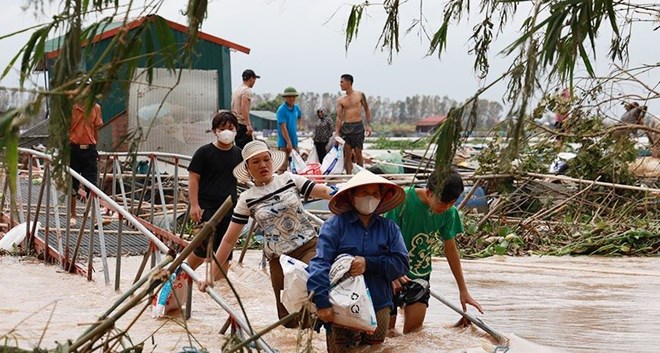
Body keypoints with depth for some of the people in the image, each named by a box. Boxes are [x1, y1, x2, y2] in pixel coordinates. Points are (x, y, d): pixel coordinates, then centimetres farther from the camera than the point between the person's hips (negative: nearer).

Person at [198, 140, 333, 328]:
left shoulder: (289, 180, 2)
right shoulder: (247, 199, 2)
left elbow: (325, 192, -5)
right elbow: (229, 240, 2)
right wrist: (211, 275, -3)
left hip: (309, 247, -1)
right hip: (279, 259, 1)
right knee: (289, 320, 0)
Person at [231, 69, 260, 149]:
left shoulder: (237, 90, 19)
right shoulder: (247, 90, -11)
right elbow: (244, 108, -24)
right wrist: (248, 125, -30)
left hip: (235, 124, 10)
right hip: (242, 125, -10)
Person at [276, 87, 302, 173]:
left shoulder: (296, 108, 8)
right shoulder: (281, 110, -14)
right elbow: (283, 128, -19)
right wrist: (289, 142, -21)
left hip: (294, 141, 8)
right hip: (284, 143, -7)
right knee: (283, 166, -9)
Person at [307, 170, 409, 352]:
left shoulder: (389, 228, 6)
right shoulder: (335, 224, -5)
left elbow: (401, 264, -4)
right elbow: (320, 263, -14)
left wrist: (368, 264, -18)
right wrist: (322, 302, -23)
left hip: (379, 308, 3)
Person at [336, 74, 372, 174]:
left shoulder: (360, 95, 3)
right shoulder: (341, 100, 7)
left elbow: (367, 110, 9)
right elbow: (339, 117, 5)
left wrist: (368, 125, 0)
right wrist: (337, 133, -3)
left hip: (358, 126, -2)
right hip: (345, 127, 2)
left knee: (358, 153, -2)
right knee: (347, 154, 0)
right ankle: (349, 175, 4)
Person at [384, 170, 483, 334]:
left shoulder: (448, 212, -6)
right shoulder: (403, 200, -21)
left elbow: (450, 249, 5)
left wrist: (463, 290, 9)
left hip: (420, 273, 4)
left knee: (413, 329, -3)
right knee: (387, 328, 1)